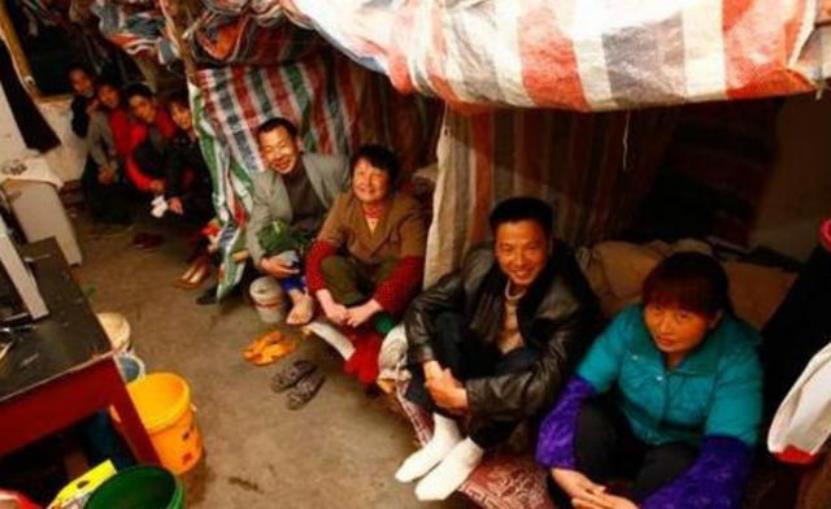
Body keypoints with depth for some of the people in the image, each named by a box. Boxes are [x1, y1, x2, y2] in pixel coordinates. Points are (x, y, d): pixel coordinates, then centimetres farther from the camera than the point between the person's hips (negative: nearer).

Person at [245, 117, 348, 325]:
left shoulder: (334, 166, -15)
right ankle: (299, 296, -25)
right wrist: (263, 261, -26)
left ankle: (309, 293, -17)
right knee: (272, 233, -24)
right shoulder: (263, 182, -5)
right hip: (296, 243, 3)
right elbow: (255, 229, -6)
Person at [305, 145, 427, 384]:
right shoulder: (344, 204, -13)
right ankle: (380, 333, -28)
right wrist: (328, 303, -34)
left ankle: (371, 338, -22)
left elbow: (411, 267, -35)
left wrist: (368, 309, -41)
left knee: (394, 270, -36)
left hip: (391, 277, -3)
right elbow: (318, 252, -18)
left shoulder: (408, 210, -24)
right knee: (329, 264, -27)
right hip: (360, 272, 3)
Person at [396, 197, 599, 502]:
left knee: (525, 361, -35)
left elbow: (545, 384, -40)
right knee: (444, 320, -19)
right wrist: (433, 370, -26)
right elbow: (420, 307, -13)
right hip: (486, 361, 4)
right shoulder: (481, 265, -19)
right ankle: (445, 434, -8)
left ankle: (470, 451, -11)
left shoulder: (570, 303, -31)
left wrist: (464, 395, -38)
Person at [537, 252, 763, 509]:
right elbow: (580, 388, -23)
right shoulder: (630, 323, -19)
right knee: (585, 418, -29)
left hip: (684, 455, -1)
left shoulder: (737, 358, -25)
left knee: (672, 463, -36)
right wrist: (561, 464, -39)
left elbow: (726, 453, -35)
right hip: (626, 435, 2)